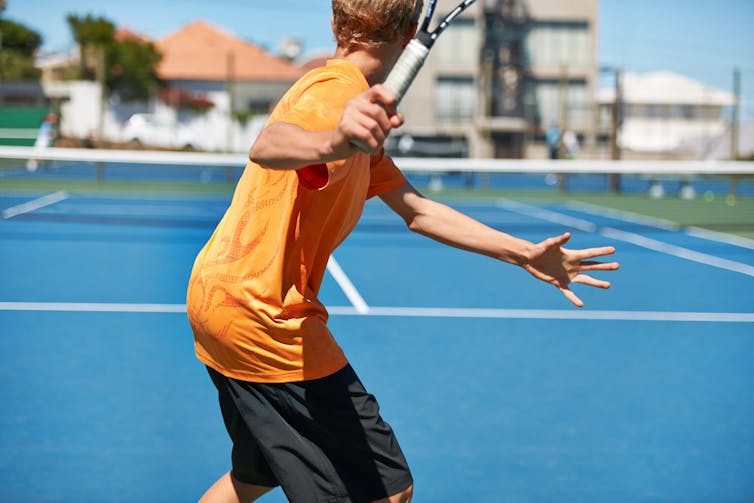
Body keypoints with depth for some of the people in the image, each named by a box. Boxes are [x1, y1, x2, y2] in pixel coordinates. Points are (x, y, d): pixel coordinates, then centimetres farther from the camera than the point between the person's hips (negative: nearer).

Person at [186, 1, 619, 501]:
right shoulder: (337, 91, -16)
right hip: (264, 315, -11)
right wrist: (332, 142, -64)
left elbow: (416, 210, 16)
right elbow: (268, 145, -40)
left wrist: (525, 253, 12)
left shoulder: (352, 100, 16)